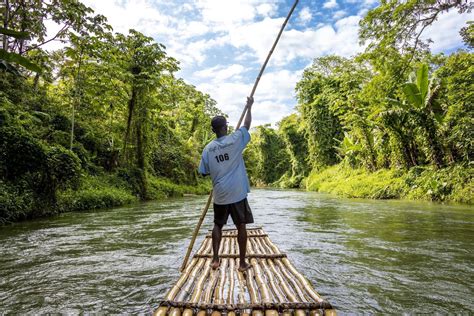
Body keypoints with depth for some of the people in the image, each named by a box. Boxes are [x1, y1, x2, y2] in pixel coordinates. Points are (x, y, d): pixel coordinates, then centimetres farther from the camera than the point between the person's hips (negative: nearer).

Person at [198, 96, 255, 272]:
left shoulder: (208, 149, 0)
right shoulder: (234, 140, -8)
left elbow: (204, 173, 5)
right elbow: (247, 125, 8)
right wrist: (249, 107, 21)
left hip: (219, 194, 3)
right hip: (237, 193, -3)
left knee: (218, 225, 18)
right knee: (241, 226, 8)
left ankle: (215, 259, 19)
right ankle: (242, 263, 15)